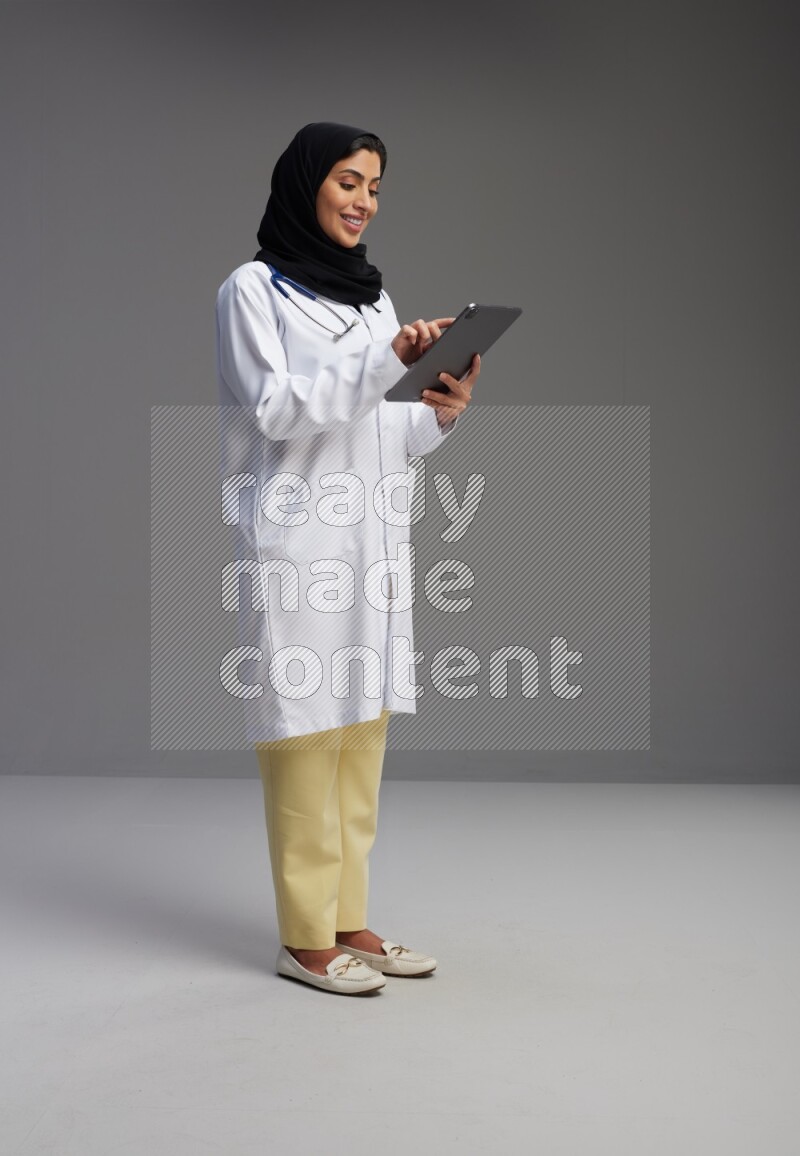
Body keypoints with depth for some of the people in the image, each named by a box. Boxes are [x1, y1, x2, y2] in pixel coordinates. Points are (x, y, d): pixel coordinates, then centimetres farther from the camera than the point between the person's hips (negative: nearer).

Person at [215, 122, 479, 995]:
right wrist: (388, 358, -19)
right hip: (298, 545, -6)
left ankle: (348, 919, 16)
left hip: (374, 541, 7)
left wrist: (442, 412, -3)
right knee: (305, 738, -5)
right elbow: (276, 408, -12)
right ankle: (305, 938, 3)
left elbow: (386, 437, 17)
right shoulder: (252, 290, -1)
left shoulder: (372, 295, 18)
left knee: (362, 737, 7)